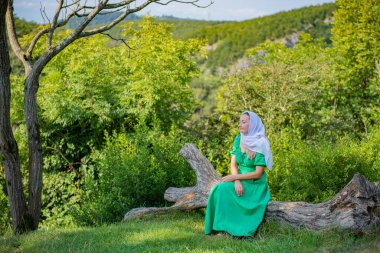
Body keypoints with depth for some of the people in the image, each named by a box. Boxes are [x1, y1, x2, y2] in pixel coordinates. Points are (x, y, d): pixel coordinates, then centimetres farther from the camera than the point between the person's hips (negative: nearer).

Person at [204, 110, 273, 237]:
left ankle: (230, 227, -13)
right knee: (218, 189, -22)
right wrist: (237, 181, -17)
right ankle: (219, 227, -16)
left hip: (255, 185, -5)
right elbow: (233, 164, 3)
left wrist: (234, 177, -17)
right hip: (241, 182, 6)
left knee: (222, 189, -25)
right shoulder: (238, 140, 5)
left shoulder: (260, 145, -14)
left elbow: (258, 173, -16)